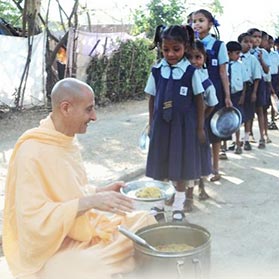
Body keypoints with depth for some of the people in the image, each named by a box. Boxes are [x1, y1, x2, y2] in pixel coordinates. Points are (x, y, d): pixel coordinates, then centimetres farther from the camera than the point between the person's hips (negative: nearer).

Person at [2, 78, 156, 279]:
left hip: (82, 229, 9)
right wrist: (90, 202, -30)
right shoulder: (33, 151, -23)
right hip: (49, 245, -8)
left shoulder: (67, 140, 3)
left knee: (143, 222, 2)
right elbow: (34, 220, -27)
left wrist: (102, 191, 0)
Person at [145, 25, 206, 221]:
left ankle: (178, 205, 24)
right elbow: (152, 99, 6)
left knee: (181, 165, 8)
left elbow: (199, 100, -3)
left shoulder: (191, 72, -8)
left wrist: (200, 127, -2)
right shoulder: (157, 71, -1)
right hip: (161, 123, 2)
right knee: (160, 163, 10)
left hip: (183, 124, -2)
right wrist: (151, 124, 8)